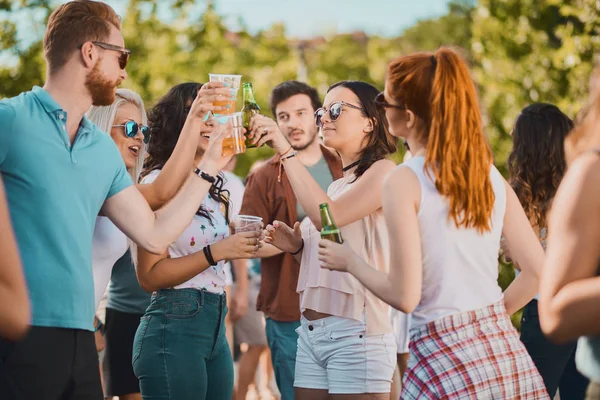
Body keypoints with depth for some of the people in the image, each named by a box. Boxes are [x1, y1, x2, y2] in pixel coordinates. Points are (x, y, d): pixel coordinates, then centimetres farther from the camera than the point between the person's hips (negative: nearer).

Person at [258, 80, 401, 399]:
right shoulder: (336, 184, 19)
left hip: (355, 331, -8)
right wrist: (297, 247, 4)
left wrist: (286, 152, -17)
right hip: (310, 333, 8)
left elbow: (328, 217, -21)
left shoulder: (383, 171, -5)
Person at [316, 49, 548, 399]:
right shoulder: (490, 175, 6)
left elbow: (405, 296, -12)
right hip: (505, 350, 5)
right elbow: (538, 271, 8)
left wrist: (350, 262, 4)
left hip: (446, 357, -5)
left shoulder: (405, 181, -10)